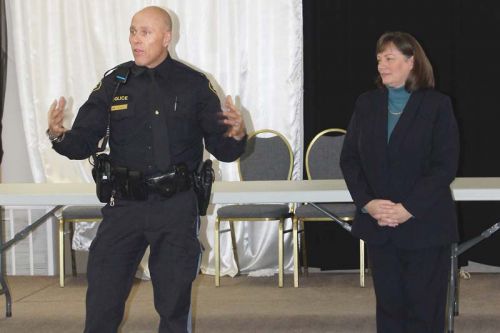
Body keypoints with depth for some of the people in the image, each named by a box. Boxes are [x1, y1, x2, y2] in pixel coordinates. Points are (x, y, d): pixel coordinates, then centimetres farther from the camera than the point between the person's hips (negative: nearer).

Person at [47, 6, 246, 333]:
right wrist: (59, 135, -19)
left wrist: (237, 136, -22)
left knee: (174, 304, 10)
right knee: (102, 302, 2)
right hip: (124, 205, 1)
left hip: (176, 207, -1)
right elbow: (84, 142, 3)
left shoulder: (194, 85, 0)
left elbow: (222, 149, 1)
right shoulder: (115, 83, 4)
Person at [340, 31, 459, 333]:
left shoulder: (437, 105, -4)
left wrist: (408, 209, -17)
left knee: (424, 308, 0)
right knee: (389, 303, 7)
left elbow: (445, 166, -10)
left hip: (424, 224, -3)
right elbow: (349, 158, 6)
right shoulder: (367, 104, 8)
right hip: (378, 225, 4)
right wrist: (368, 203, -9)